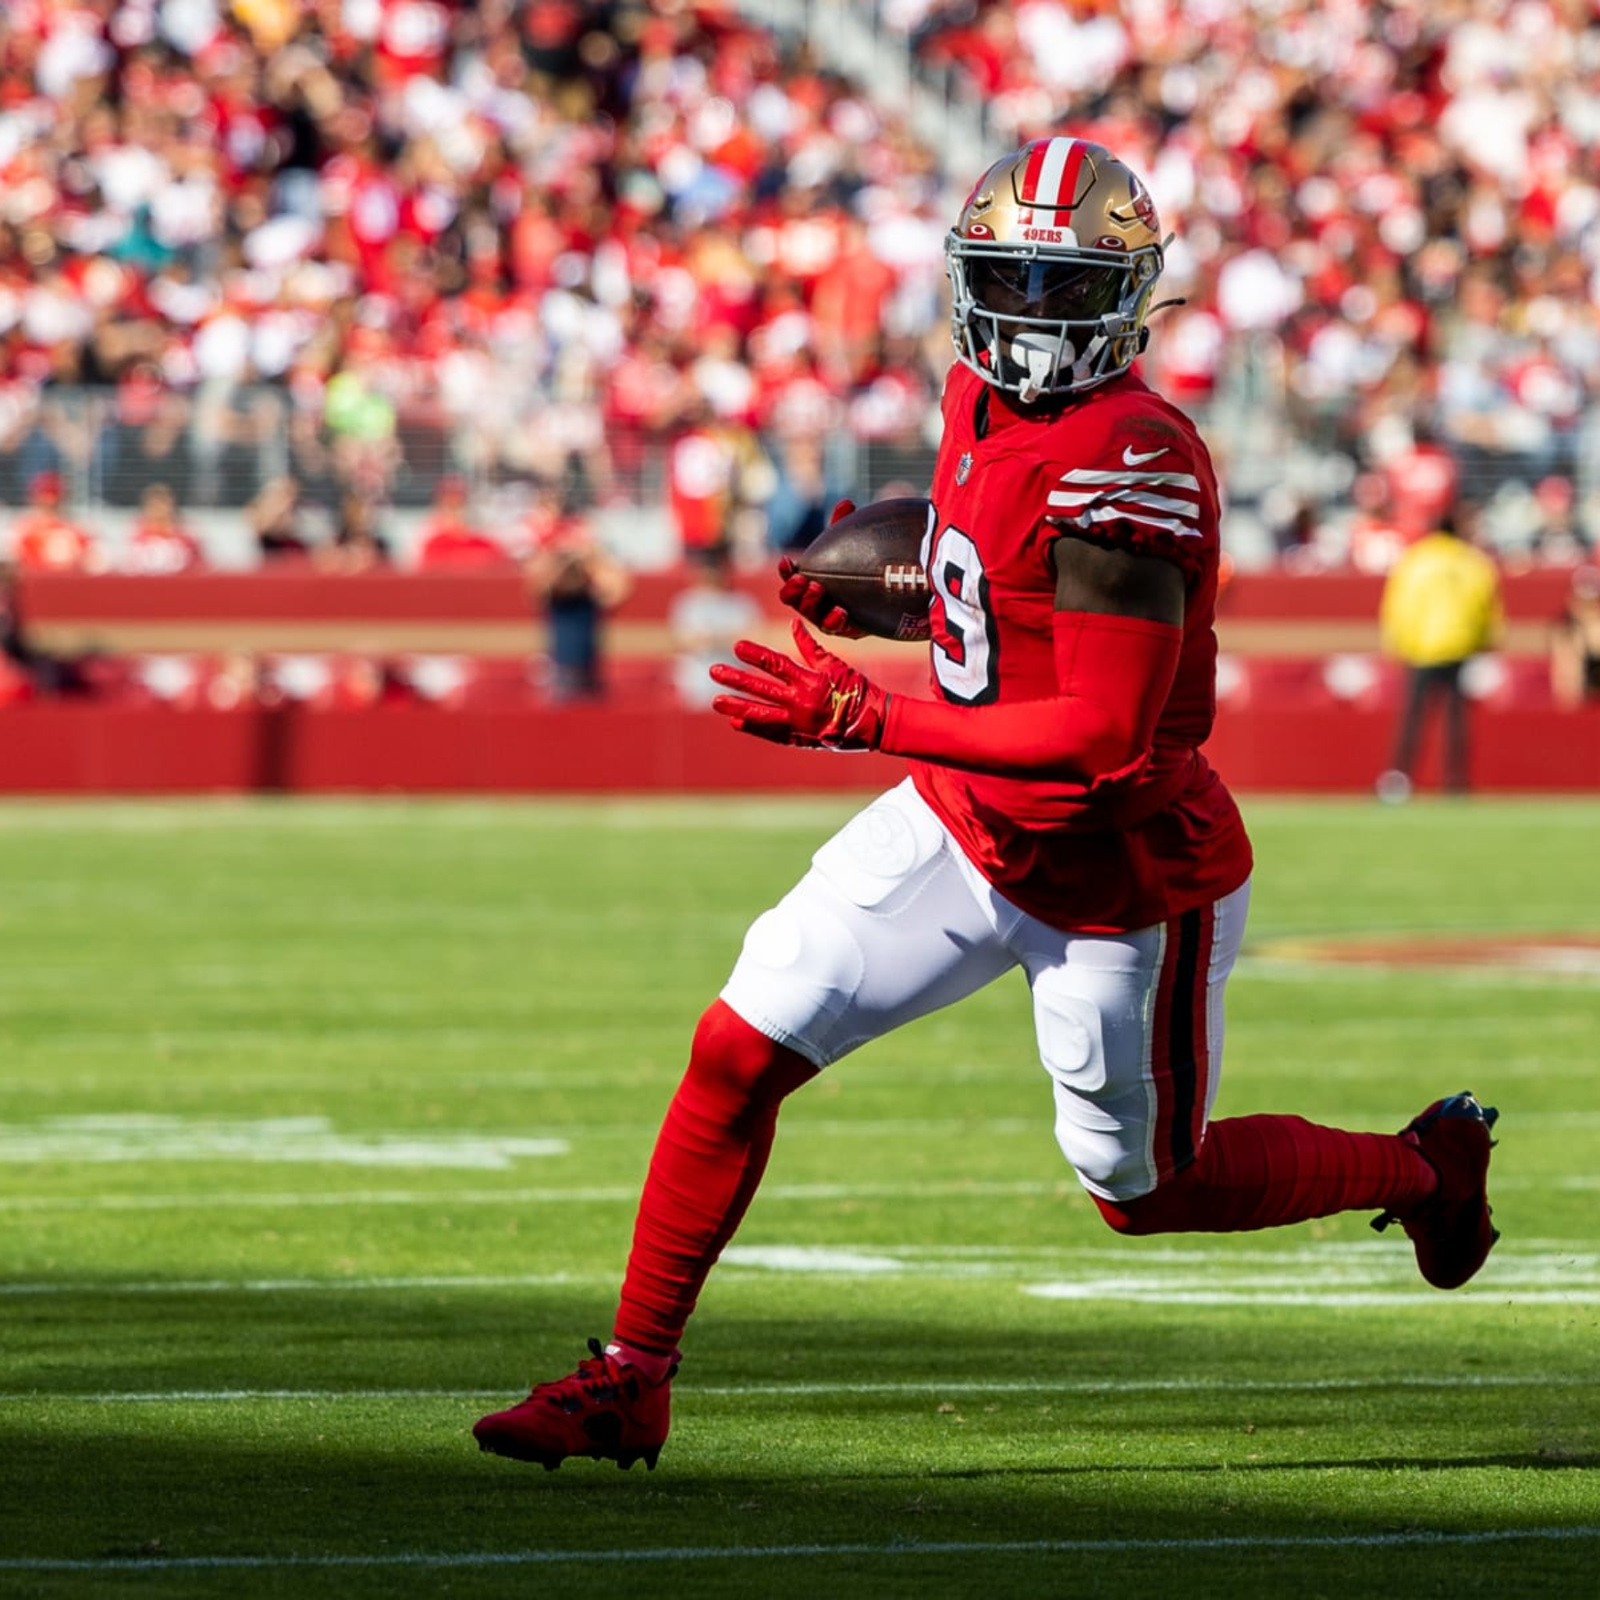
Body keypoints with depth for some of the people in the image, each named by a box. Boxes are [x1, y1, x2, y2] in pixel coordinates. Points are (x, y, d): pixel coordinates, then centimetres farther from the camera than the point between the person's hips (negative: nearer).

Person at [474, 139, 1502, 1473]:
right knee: (740, 1052, -4)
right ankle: (629, 1382, 6)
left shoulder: (1129, 464, -29)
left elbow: (1107, 738, -33)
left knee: (1148, 1191, 13)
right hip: (966, 824, 7)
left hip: (1124, 882, -7)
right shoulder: (985, 399, -3)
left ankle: (1424, 1168, 40)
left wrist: (861, 718, -33)